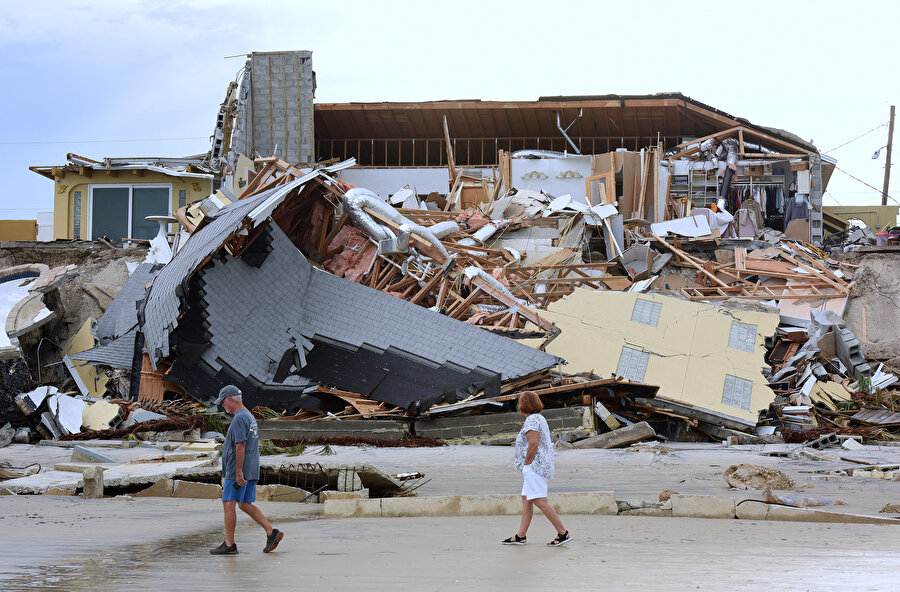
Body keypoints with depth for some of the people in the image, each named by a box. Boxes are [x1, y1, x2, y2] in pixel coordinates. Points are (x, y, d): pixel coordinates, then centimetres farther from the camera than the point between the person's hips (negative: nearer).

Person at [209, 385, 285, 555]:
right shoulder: (250, 416, 18)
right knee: (245, 505, 12)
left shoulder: (239, 418, -14)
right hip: (251, 471, 10)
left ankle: (229, 545, -1)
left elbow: (240, 447, -20)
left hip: (237, 471, -10)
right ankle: (271, 532, 4)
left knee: (228, 504, -4)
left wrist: (238, 473, -21)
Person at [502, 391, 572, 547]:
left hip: (534, 465, -11)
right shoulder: (540, 418, 18)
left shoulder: (531, 420, -13)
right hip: (542, 466, 11)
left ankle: (563, 533, -13)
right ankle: (520, 536, 12)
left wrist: (526, 464, -14)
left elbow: (533, 444, -23)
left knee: (540, 501, -12)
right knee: (526, 499, 11)